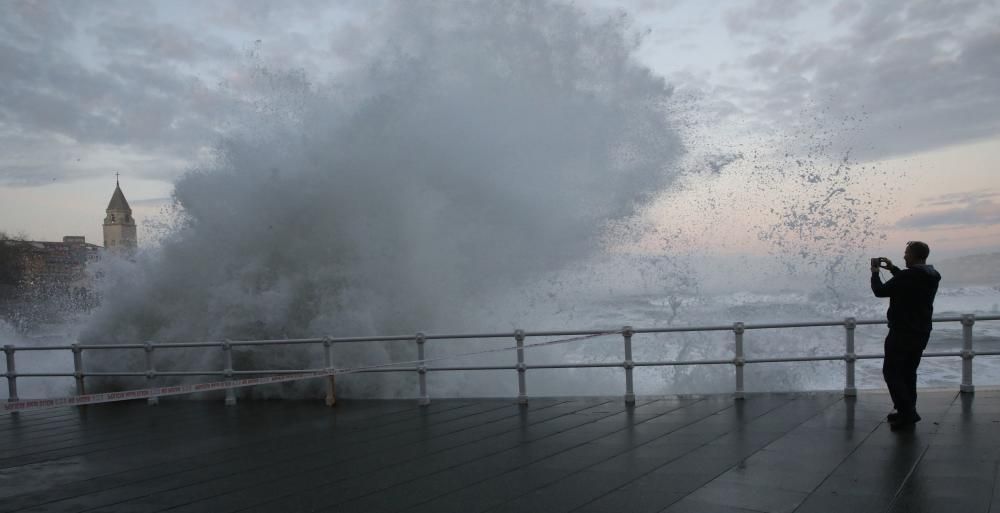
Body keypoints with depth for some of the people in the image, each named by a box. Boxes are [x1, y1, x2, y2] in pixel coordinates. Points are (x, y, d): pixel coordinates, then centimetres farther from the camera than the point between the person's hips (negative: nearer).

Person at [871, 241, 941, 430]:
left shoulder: (907, 276, -21)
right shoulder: (932, 277, 6)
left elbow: (880, 291, -12)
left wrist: (875, 272, 4)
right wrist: (893, 269, 27)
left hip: (903, 333, -9)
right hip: (921, 333, 9)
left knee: (891, 371, -2)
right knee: (908, 372, 17)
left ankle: (907, 412, -8)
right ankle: (908, 412, 21)